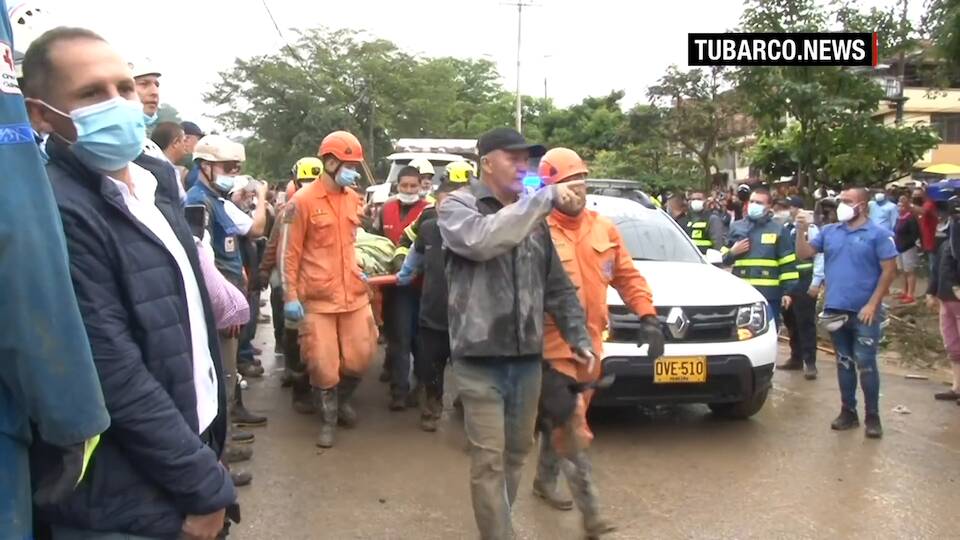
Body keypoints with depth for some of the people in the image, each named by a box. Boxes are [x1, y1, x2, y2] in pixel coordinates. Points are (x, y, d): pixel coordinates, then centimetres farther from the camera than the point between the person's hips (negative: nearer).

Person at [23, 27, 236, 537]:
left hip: (192, 437, 8)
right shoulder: (55, 211, -22)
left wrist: (205, 452, 12)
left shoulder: (155, 177, 5)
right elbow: (116, 380, -23)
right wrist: (206, 486, -15)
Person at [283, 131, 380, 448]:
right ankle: (328, 419, 24)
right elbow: (290, 253, -8)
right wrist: (290, 296, -11)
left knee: (360, 357, 9)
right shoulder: (302, 201, -10)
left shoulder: (354, 199, 9)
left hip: (354, 293, 5)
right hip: (317, 298, -5)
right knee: (323, 364, 3)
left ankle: (342, 399, 37)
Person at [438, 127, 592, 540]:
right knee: (489, 459, -1)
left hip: (528, 358, 6)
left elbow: (558, 285, 16)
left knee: (517, 451, 18)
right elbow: (482, 240, -30)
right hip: (481, 359, -5)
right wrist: (544, 199, -25)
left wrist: (578, 336, 10)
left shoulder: (534, 219, 11)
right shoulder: (457, 206, -5)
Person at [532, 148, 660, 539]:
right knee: (573, 430, -3)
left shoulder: (604, 229, 7)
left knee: (559, 422, 22)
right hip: (554, 349, -7)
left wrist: (648, 316, 0)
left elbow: (627, 275, 12)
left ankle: (545, 482, 42)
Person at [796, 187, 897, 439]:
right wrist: (801, 230, -9)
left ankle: (872, 416, 9)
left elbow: (889, 270, -8)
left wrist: (872, 304, -13)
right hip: (836, 310, 4)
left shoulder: (878, 234, -5)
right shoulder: (829, 231, 8)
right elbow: (803, 254, 8)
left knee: (865, 364, -3)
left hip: (864, 311, -4)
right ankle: (848, 411, 22)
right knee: (844, 363, 12)